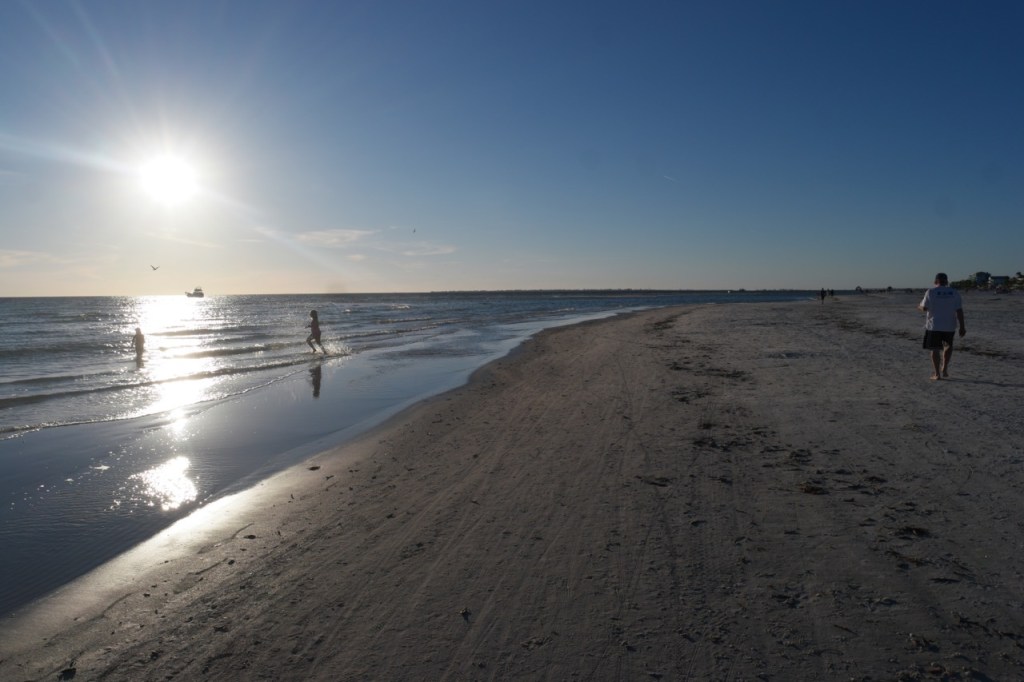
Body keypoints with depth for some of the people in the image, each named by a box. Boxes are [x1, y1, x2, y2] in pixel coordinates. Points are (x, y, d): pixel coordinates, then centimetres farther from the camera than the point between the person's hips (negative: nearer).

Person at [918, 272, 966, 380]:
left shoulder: (931, 292, -6)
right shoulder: (954, 292, 1)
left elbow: (924, 307, -5)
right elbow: (959, 311, -3)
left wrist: (919, 307, 19)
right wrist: (962, 327, -2)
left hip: (934, 325, -2)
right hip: (949, 326, 2)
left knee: (935, 349, 2)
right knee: (948, 346, 24)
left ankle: (937, 374, -1)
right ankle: (944, 368, 19)